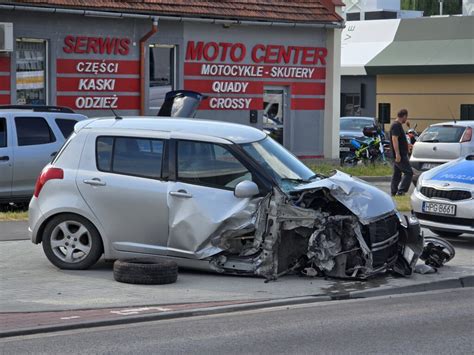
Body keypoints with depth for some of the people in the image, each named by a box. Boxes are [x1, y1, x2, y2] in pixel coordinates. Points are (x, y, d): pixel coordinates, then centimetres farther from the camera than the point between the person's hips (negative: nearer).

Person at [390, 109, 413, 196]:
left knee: (397, 174, 12)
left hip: (398, 155, 11)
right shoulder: (396, 126, -15)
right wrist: (397, 154, -29)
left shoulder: (397, 125, 18)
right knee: (408, 173, -10)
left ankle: (394, 192, 13)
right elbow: (394, 139, -24)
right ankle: (401, 191, -15)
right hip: (400, 155, -11)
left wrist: (408, 145, 43)